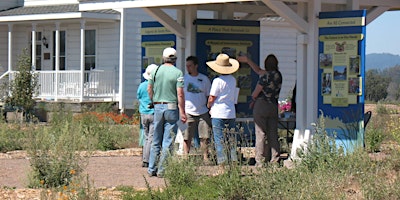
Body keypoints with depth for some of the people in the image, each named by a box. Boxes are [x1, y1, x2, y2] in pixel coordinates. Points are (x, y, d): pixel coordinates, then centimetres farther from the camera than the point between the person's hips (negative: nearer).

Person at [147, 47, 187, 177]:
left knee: (156, 141, 12)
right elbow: (180, 94, -12)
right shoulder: (177, 73, -7)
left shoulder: (156, 71, 4)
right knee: (168, 142, 1)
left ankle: (152, 169, 14)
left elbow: (149, 89, 12)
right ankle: (162, 170, 0)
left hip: (158, 107, 4)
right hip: (172, 107, -4)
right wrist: (182, 113, -9)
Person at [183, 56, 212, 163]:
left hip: (203, 112, 1)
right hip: (188, 113, -1)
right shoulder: (183, 78, 3)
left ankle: (205, 157, 10)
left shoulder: (204, 79, 7)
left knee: (205, 137, 1)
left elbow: (209, 96, 14)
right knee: (187, 137, -2)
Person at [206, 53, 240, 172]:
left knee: (220, 142, -2)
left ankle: (222, 168, -4)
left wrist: (209, 106, 13)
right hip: (231, 114, 6)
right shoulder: (233, 80, 6)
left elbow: (211, 98, -10)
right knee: (231, 141, 10)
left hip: (218, 114, -6)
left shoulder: (218, 81, -13)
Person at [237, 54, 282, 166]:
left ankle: (260, 162, -3)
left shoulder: (266, 76, -13)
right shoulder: (278, 75, 9)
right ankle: (275, 161, 6)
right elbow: (258, 71, 21)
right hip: (274, 106, 6)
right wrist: (247, 61, 24)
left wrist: (253, 97, 15)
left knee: (261, 134, -3)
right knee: (273, 135, 8)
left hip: (261, 105, -6)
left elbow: (255, 93, -8)